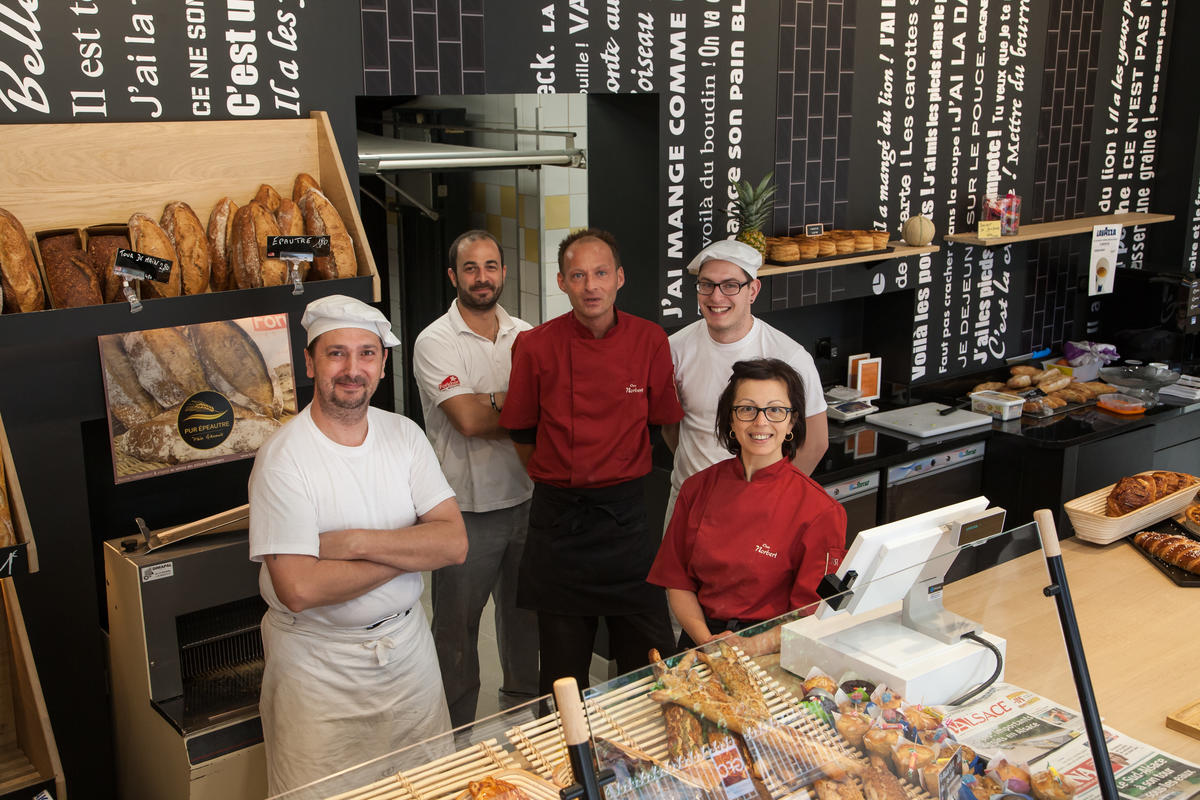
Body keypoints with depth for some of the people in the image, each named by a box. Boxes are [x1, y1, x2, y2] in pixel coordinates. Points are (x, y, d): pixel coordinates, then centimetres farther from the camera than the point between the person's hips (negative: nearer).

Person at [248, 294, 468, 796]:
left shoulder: (404, 436, -2)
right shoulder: (284, 457, -17)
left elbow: (454, 543, -10)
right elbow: (299, 589, -26)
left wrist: (354, 542, -22)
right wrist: (410, 551, -18)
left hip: (407, 644, 5)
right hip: (318, 664, -4)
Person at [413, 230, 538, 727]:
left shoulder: (524, 335, 7)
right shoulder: (436, 342, -9)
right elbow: (468, 419, -21)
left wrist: (491, 403, -16)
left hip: (523, 500, 5)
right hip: (467, 512, -5)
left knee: (523, 616, 19)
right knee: (457, 628, 7)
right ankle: (458, 737, 23)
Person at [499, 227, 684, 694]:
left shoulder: (650, 341, -4)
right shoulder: (536, 346, -7)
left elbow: (667, 423, 7)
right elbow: (521, 434, 5)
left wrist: (616, 480, 9)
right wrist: (557, 481, 5)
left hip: (627, 513, 1)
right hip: (558, 519, -1)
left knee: (650, 660, 8)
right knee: (563, 669, 11)